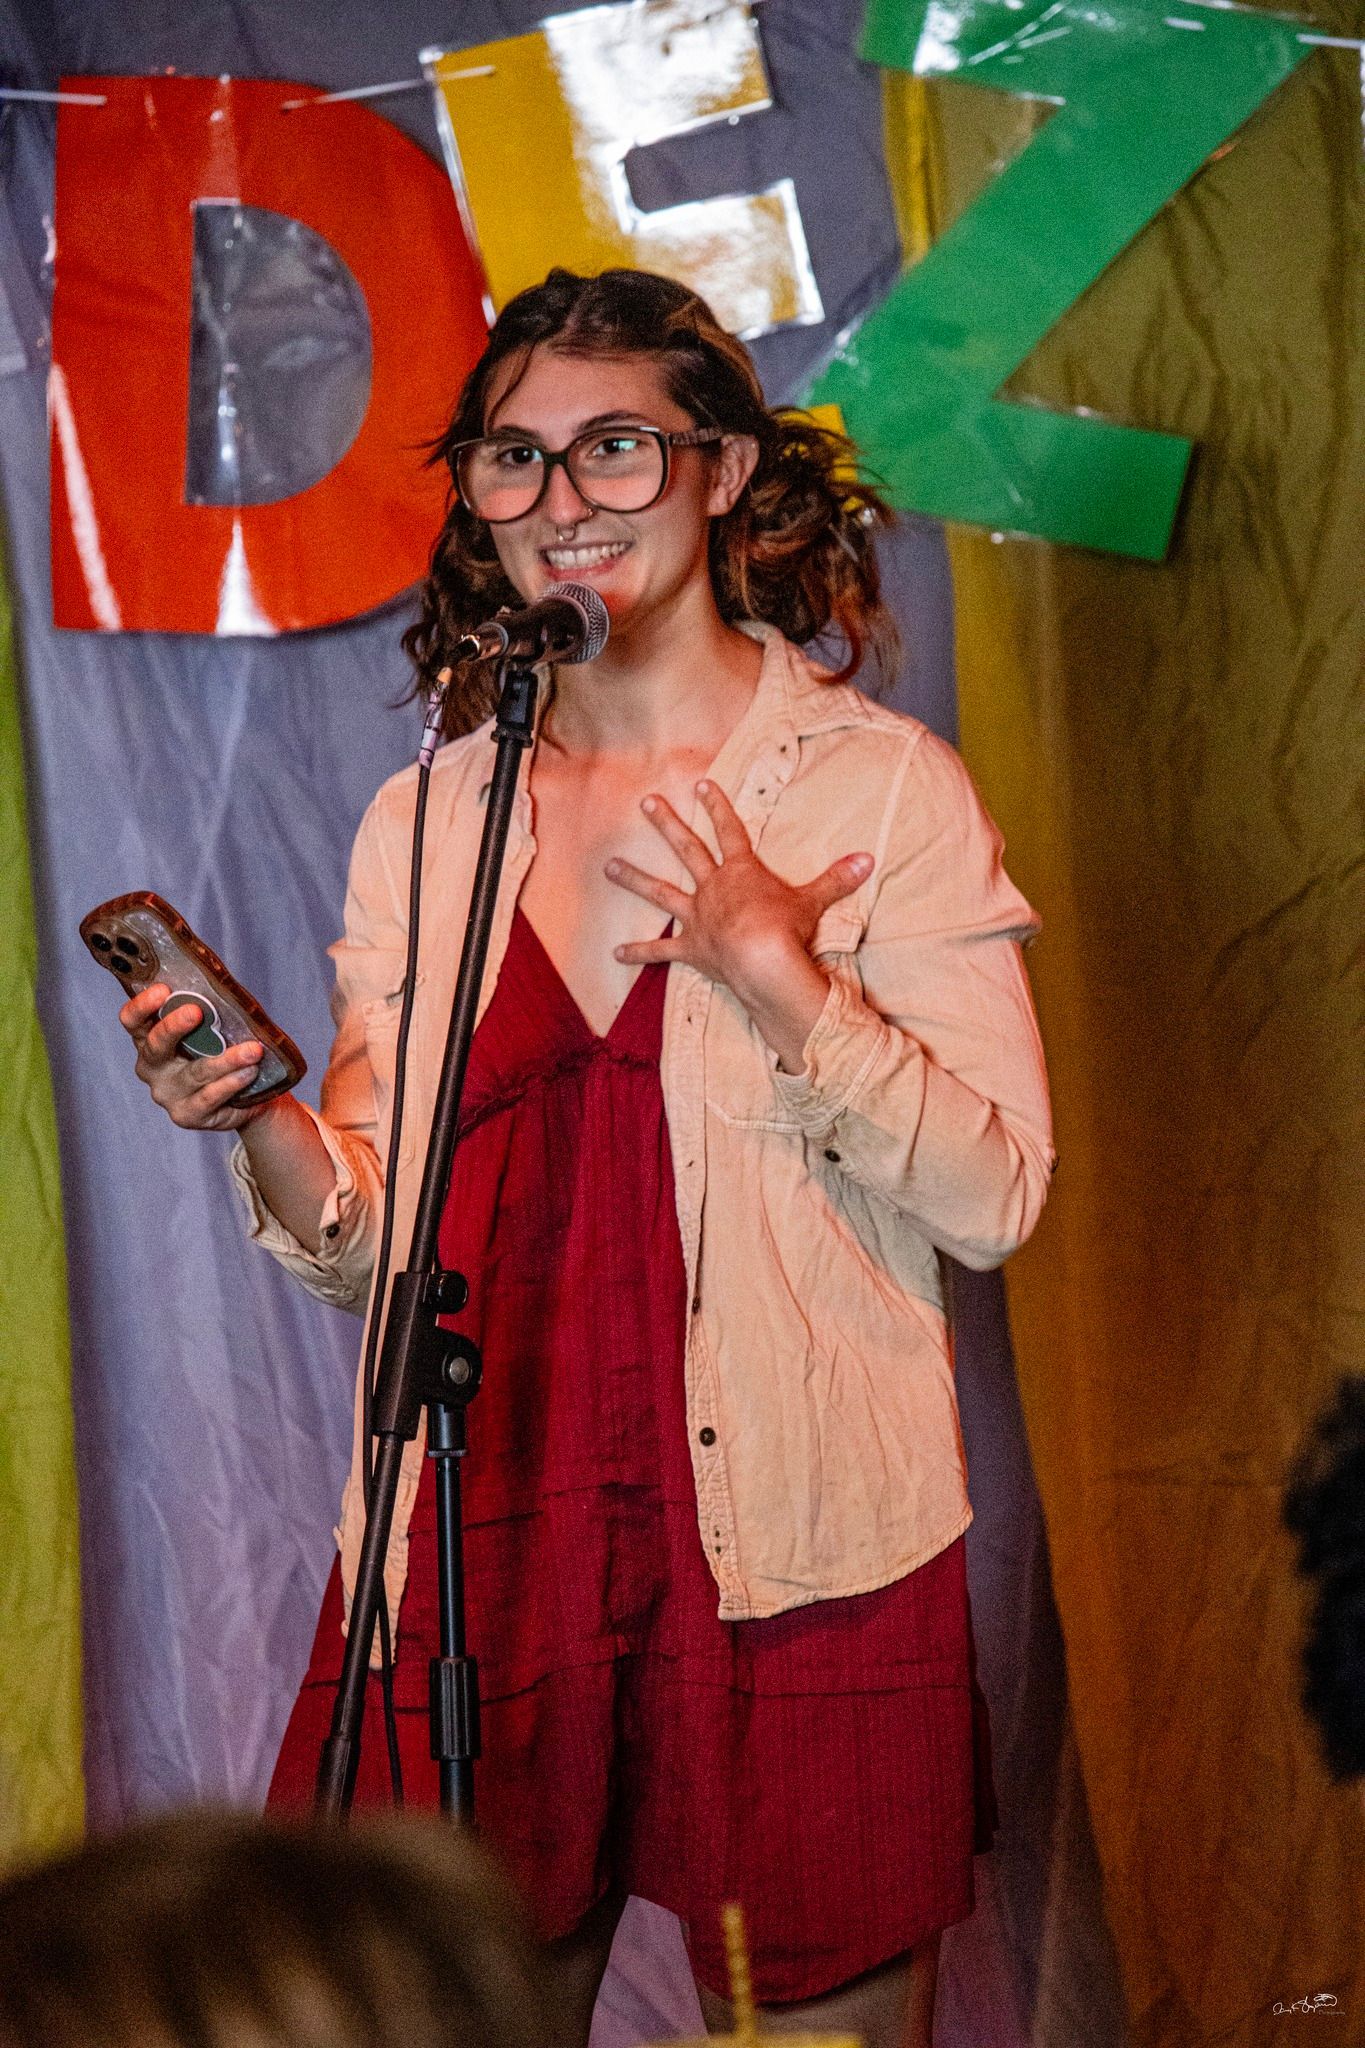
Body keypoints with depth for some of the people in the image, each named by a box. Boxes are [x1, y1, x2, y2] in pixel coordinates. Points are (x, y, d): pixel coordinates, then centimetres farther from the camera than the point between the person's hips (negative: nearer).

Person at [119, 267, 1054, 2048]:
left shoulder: (881, 786, 0)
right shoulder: (426, 820, 10)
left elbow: (993, 1198, -7)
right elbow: (371, 1243, 9)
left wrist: (771, 967, -17)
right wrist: (260, 1126, -11)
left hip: (791, 1546, -3)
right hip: (483, 1532, 3)